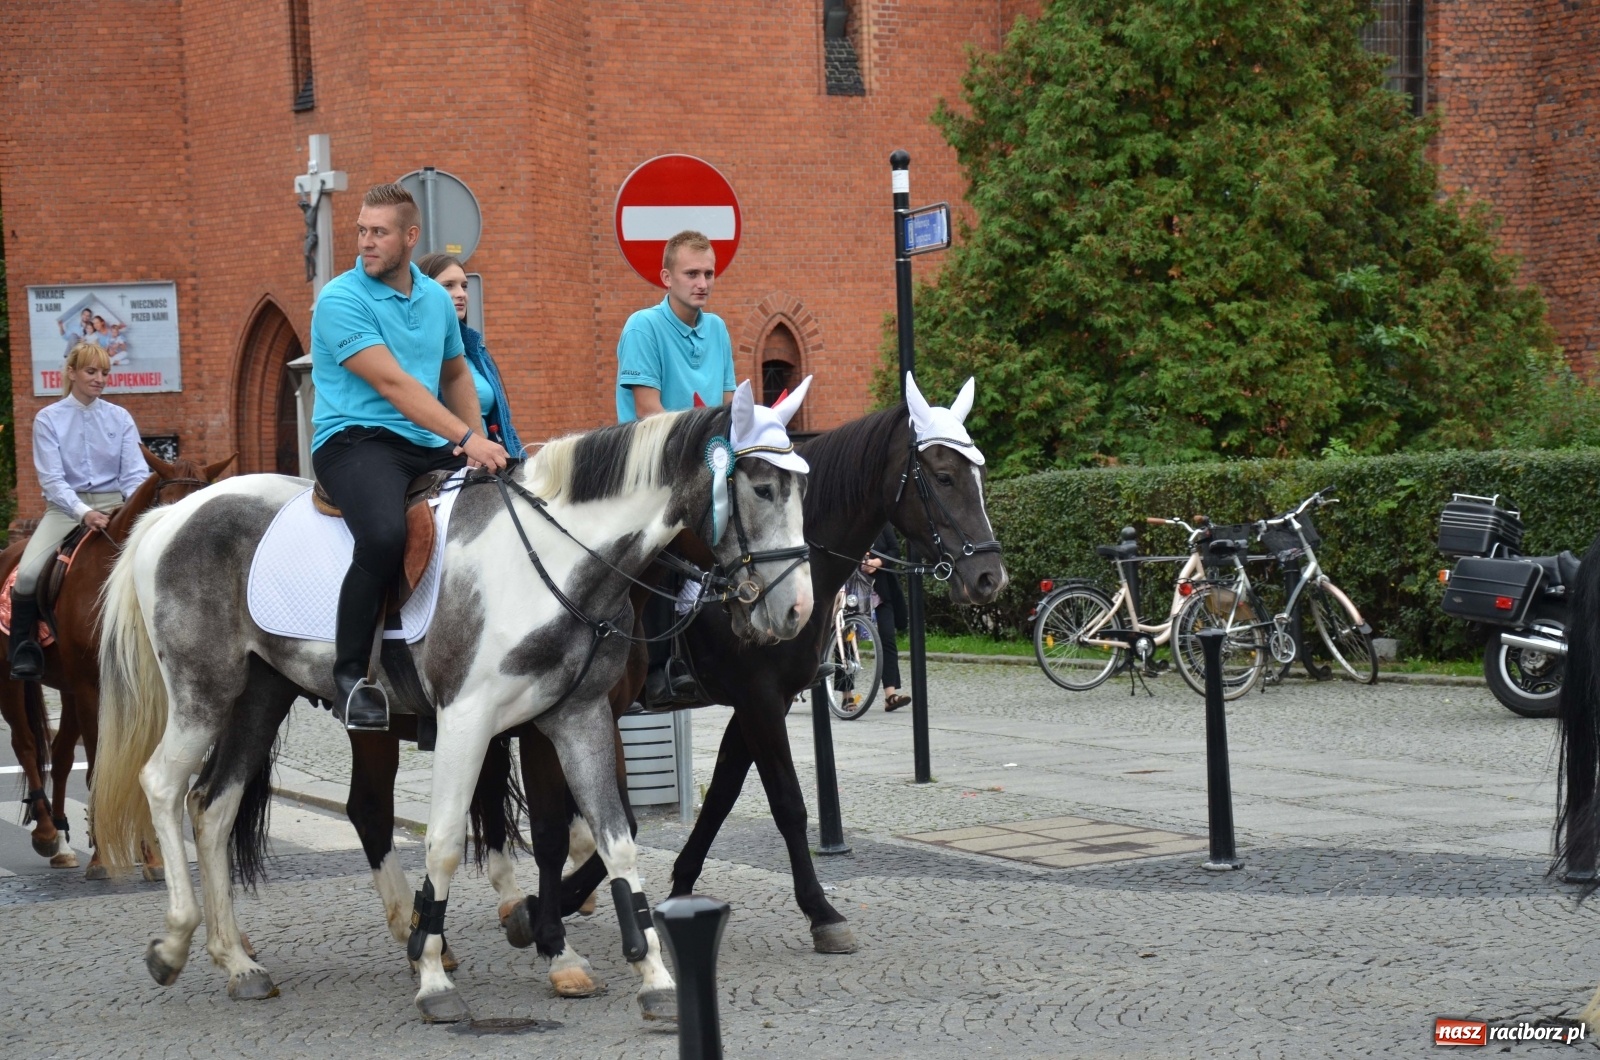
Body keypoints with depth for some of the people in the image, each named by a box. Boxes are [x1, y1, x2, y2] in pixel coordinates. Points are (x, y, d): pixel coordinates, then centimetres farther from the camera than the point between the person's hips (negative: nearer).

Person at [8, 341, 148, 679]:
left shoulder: (120, 418, 6)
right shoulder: (49, 419, 0)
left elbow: (135, 473, 0)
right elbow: (52, 479, -8)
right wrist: (83, 512, -25)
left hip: (113, 504, 1)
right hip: (66, 507, -1)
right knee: (27, 573, -24)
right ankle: (22, 647, -3)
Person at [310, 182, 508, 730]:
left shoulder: (437, 299, 13)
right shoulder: (342, 299, -9)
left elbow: (456, 376, 26)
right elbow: (392, 383, -18)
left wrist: (481, 447, 11)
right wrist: (465, 437, -24)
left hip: (430, 445, 7)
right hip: (356, 440, -7)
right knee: (385, 534, -36)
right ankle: (349, 679, -21)